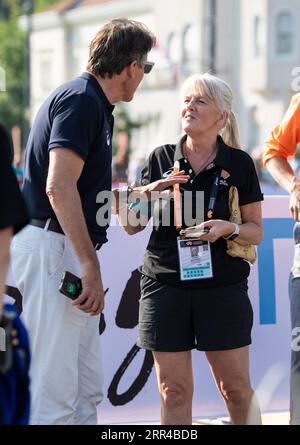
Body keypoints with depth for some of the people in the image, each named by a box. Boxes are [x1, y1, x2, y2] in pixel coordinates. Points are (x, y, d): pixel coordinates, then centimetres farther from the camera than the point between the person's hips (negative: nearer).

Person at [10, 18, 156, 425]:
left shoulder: (96, 105, 19)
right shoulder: (80, 100, -11)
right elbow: (59, 187, -22)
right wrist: (91, 266, -25)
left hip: (69, 254, 11)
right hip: (50, 250, -11)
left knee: (87, 390, 12)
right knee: (53, 392, -11)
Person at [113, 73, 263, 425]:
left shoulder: (239, 164, 2)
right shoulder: (161, 159, 6)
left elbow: (256, 232, 6)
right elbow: (131, 226, 9)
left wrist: (228, 228, -15)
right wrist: (148, 195, -11)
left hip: (222, 286, -1)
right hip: (164, 285, 1)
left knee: (236, 388, 1)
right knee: (173, 391, 2)